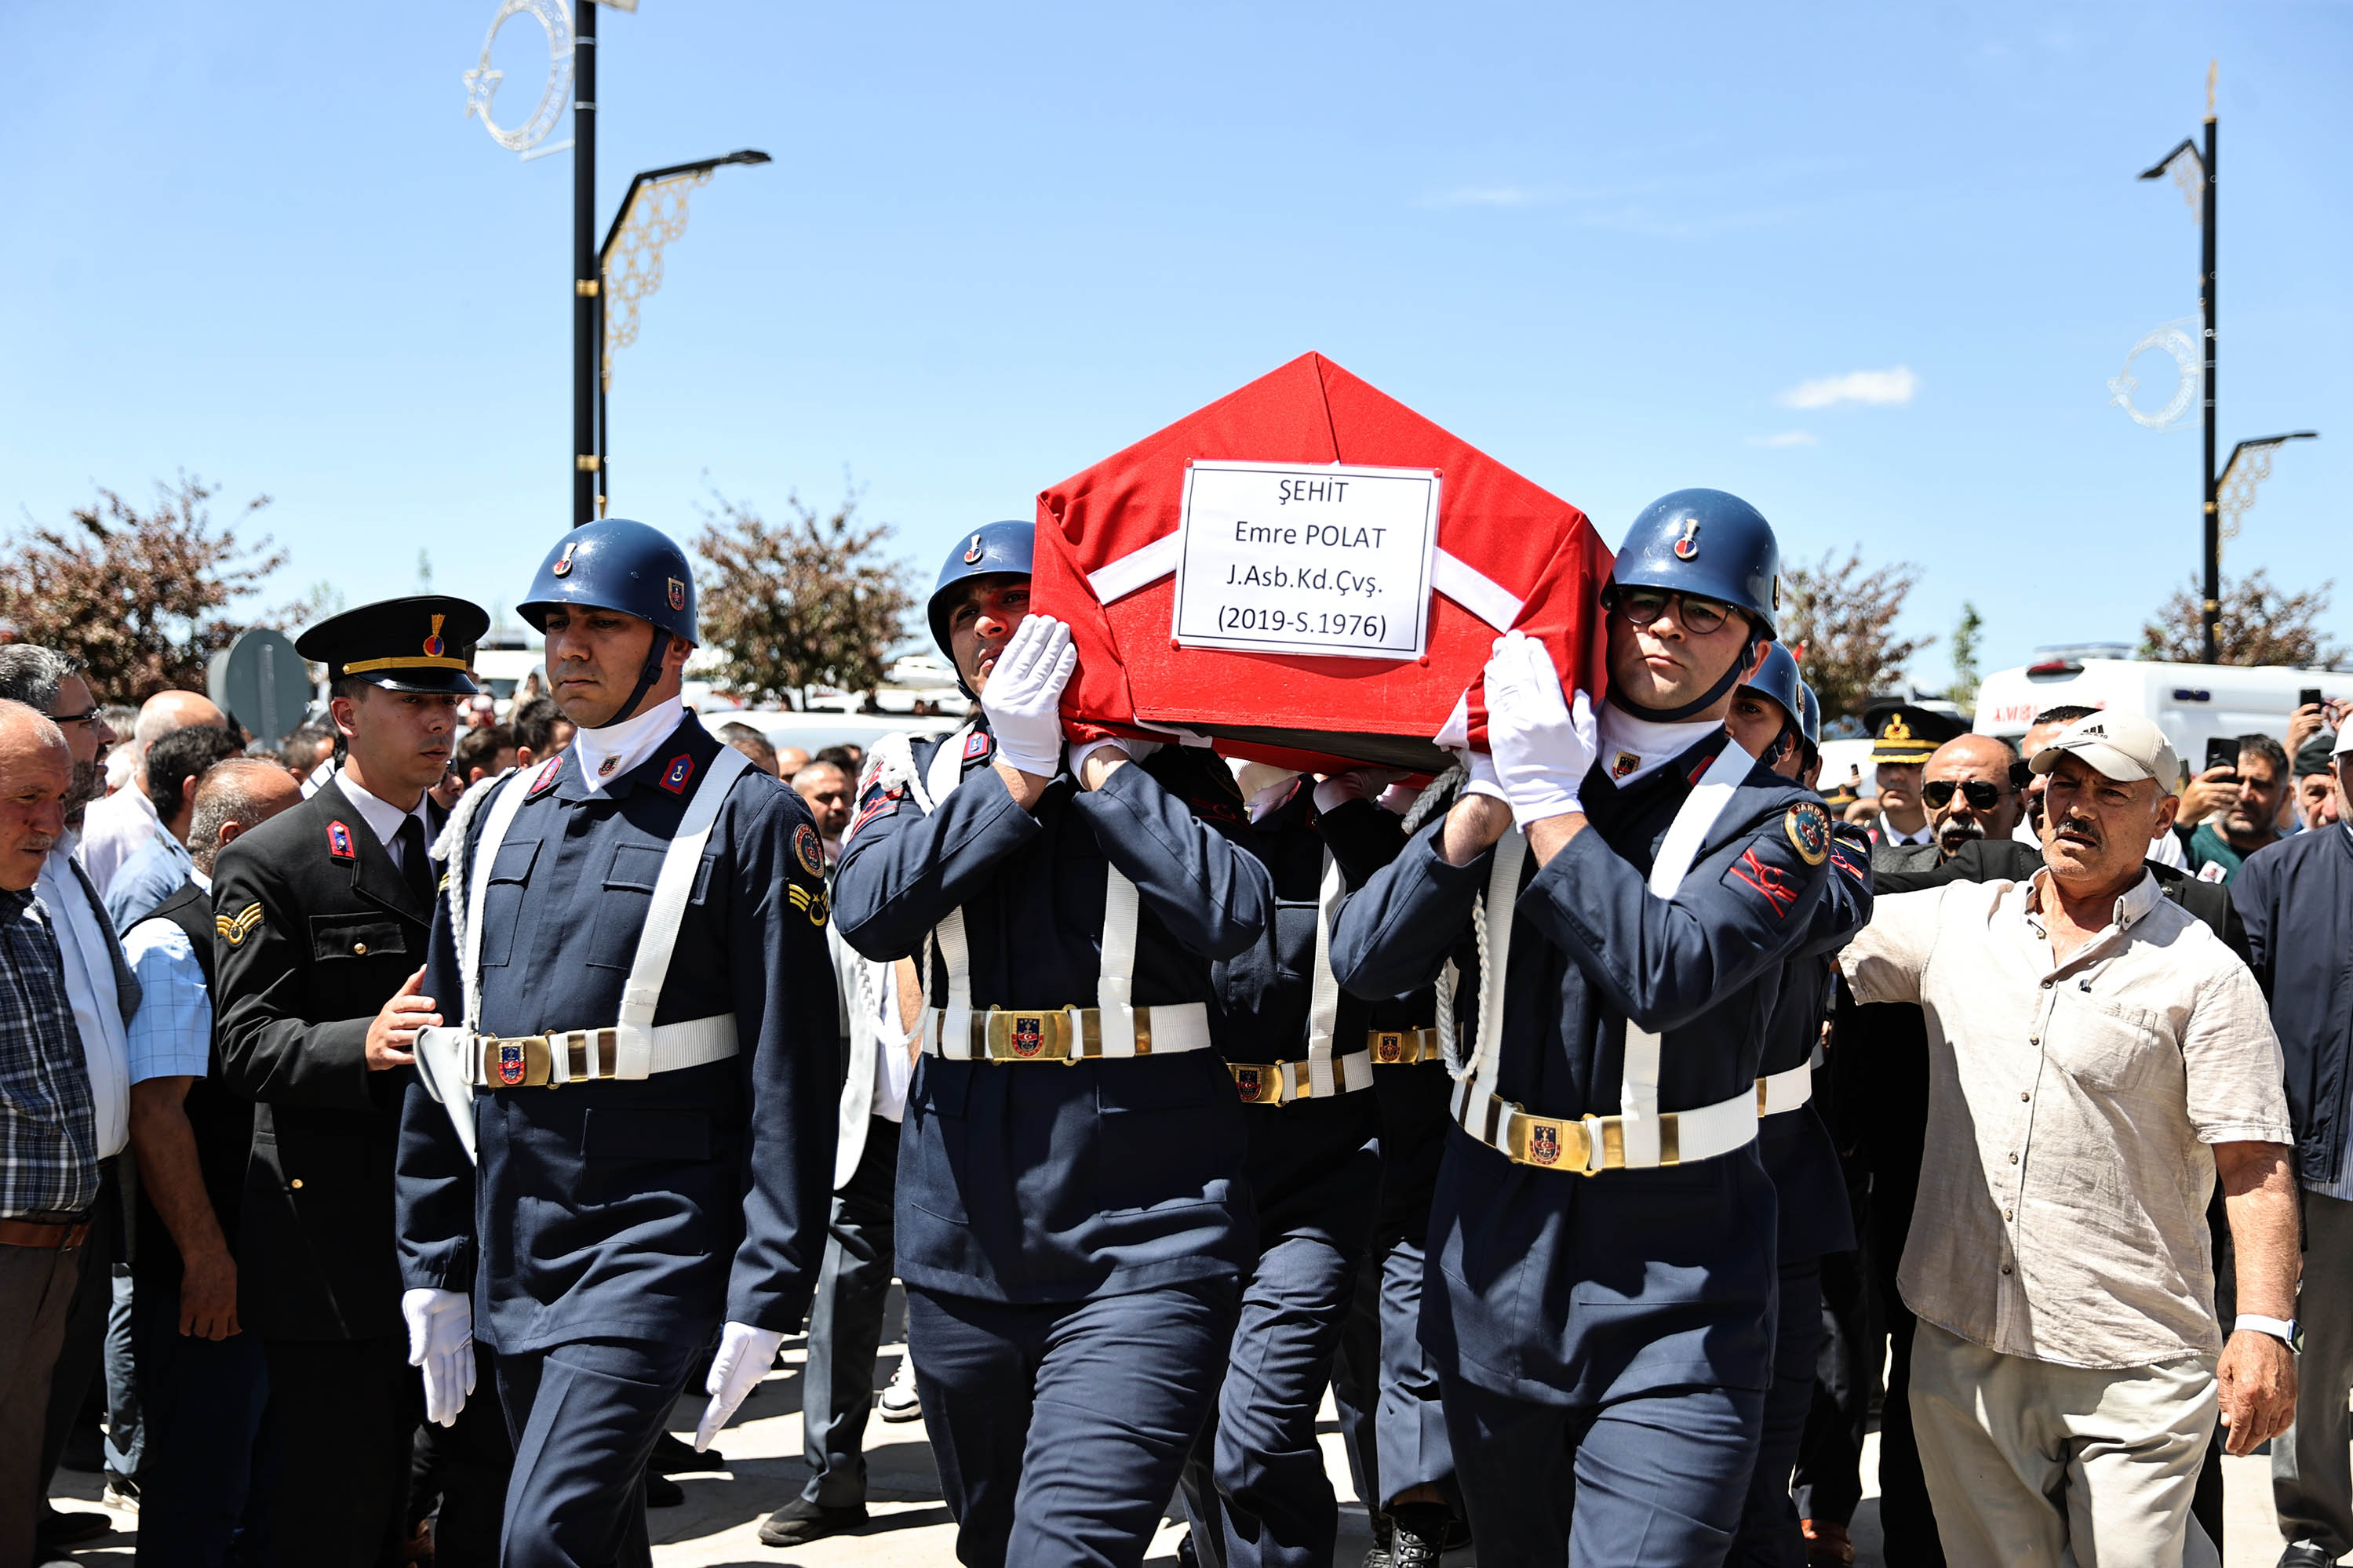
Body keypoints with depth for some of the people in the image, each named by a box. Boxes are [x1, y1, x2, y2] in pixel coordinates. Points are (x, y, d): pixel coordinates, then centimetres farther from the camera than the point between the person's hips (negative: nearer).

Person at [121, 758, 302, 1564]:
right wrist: (206, 1257, -21)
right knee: (199, 1499, -1)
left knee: (266, 1483, 17)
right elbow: (156, 1113, -20)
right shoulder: (168, 944, -14)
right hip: (205, 1275, -9)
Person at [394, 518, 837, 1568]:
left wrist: (765, 1300, -14)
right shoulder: (498, 819, 12)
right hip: (512, 1259, 6)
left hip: (656, 1244, -6)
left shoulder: (748, 820, -6)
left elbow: (789, 1074, -11)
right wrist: (433, 1272, 10)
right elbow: (441, 1050, 13)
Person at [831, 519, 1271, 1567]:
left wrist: (1099, 763, -10)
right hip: (967, 1227, 4)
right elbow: (870, 911, -10)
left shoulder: (1170, 771, 3)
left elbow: (1231, 913, -16)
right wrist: (1017, 773, -13)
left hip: (1138, 1235, -4)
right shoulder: (919, 773, 10)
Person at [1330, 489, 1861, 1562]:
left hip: (1672, 1298, -4)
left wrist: (1548, 801, -21)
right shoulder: (1512, 777, 7)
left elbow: (1665, 971, -25)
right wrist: (1490, 801, -15)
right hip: (1496, 1259, 4)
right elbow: (1365, 960, -5)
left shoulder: (1777, 822, -5)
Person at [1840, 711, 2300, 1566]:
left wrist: (2266, 1326, -15)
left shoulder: (2202, 973, -4)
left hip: (2133, 1367, -3)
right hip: (1961, 1342, 4)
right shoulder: (1952, 921, 7)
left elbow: (2255, 1164, -6)